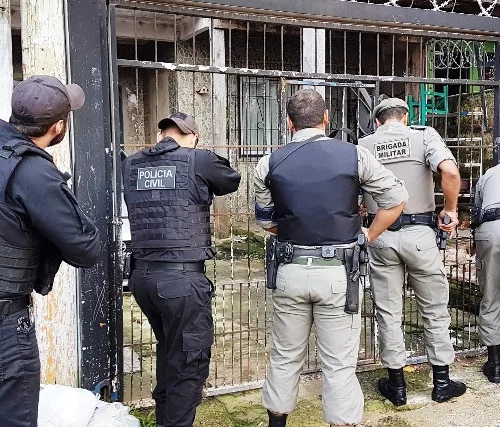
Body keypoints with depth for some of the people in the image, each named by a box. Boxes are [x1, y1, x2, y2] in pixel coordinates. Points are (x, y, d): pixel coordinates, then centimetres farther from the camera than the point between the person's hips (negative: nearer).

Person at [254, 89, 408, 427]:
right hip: (339, 272, -2)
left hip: (291, 270, 2)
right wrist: (368, 235, 11)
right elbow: (397, 198, 3)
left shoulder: (269, 164, 1)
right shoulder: (354, 156, -4)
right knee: (339, 364, 8)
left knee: (285, 358, 17)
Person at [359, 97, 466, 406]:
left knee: (388, 312, 11)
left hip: (380, 236, 2)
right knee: (435, 310, 14)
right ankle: (442, 382, 25)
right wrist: (450, 210, -5)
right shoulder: (424, 135, -2)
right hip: (420, 233, -1)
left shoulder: (363, 146, 3)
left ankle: (396, 385, 22)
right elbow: (450, 172, -18)